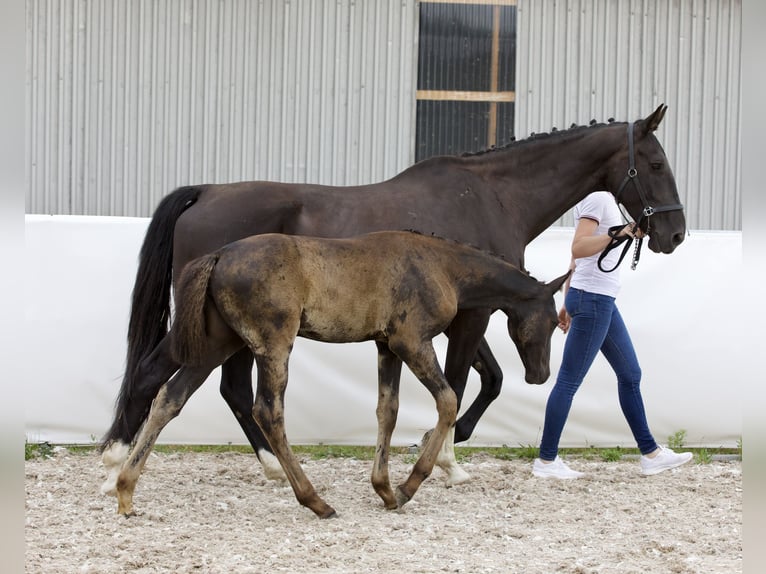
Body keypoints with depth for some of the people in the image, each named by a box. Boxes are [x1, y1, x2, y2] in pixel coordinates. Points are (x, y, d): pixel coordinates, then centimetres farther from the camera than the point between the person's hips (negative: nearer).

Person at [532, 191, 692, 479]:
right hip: (592, 298, -11)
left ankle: (650, 454, 21)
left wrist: (568, 303, 19)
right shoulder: (597, 199, -13)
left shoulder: (606, 201, 16)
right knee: (569, 381, -4)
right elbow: (578, 249, -24)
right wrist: (619, 233, -28)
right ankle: (546, 461, 3)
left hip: (602, 301, 11)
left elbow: (575, 260, 17)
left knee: (630, 374, 15)